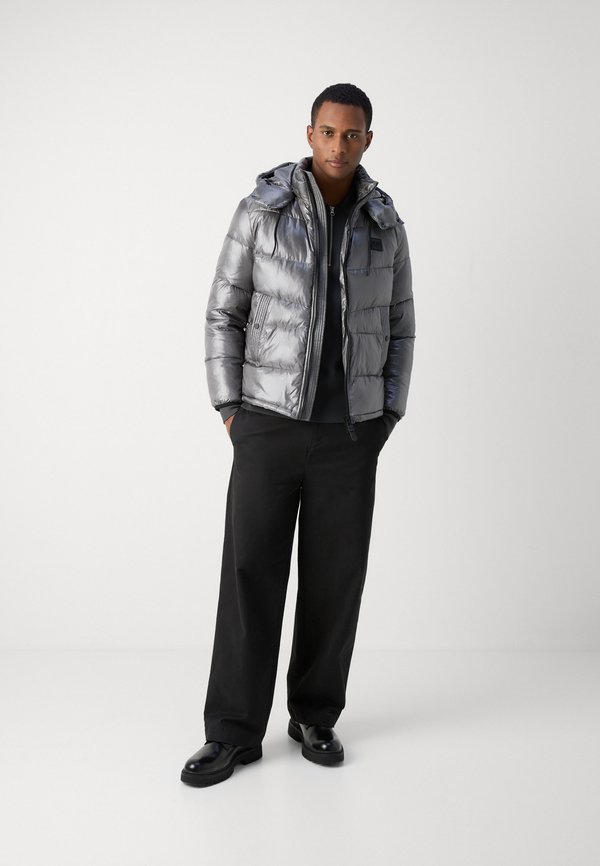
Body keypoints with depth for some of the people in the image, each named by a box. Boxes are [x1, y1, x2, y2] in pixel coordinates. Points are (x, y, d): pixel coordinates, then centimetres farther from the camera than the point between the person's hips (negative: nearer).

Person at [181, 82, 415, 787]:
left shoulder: (385, 226, 5)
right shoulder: (261, 211, -3)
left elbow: (397, 328, 12)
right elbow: (224, 314, 2)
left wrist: (387, 419, 3)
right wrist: (230, 411, -5)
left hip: (349, 433, 2)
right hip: (270, 426, -1)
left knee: (333, 578, 4)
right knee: (250, 575, -3)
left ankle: (314, 716, 23)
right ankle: (234, 733, 8)